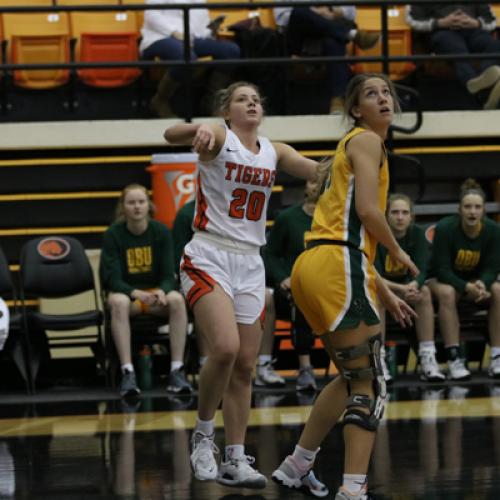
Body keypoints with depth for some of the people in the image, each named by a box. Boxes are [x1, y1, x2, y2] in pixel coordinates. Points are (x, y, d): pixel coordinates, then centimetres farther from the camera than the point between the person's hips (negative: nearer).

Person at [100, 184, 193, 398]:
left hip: (156, 291, 1)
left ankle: (177, 370, -32)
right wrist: (137, 294, -33)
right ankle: (127, 373, -41)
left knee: (177, 299, -32)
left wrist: (162, 291, -29)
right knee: (118, 303, -37)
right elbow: (113, 279, -13)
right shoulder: (113, 234, -8)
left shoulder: (161, 232, -3)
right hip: (124, 291, -1)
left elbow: (168, 275, -5)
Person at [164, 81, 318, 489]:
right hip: (209, 258, -6)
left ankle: (235, 460, 11)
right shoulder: (219, 138, -4)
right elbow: (171, 135, -23)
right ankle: (204, 433, -3)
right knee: (225, 348, -23)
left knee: (245, 365, 4)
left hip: (250, 264, 6)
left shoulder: (274, 152, 12)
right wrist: (199, 129, -45)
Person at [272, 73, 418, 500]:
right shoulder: (366, 140, -1)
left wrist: (385, 294, 24)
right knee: (370, 384, -10)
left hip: (318, 262, 10)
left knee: (354, 376, 22)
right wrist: (398, 251, 2)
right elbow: (368, 210, -15)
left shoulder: (355, 145, 27)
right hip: (337, 267, -10)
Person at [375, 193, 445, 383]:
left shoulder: (417, 235, -11)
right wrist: (401, 289, -43)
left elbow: (421, 271, -20)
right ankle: (378, 362, -35)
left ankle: (428, 359, -29)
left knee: (424, 292, -26)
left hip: (407, 285, 3)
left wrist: (413, 286, -43)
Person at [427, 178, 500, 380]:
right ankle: (454, 360, -39)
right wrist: (467, 287, -39)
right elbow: (442, 269, -24)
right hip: (442, 278, -3)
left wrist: (482, 284, -34)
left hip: (476, 279, 3)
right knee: (447, 292, -37)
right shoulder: (445, 228, -24)